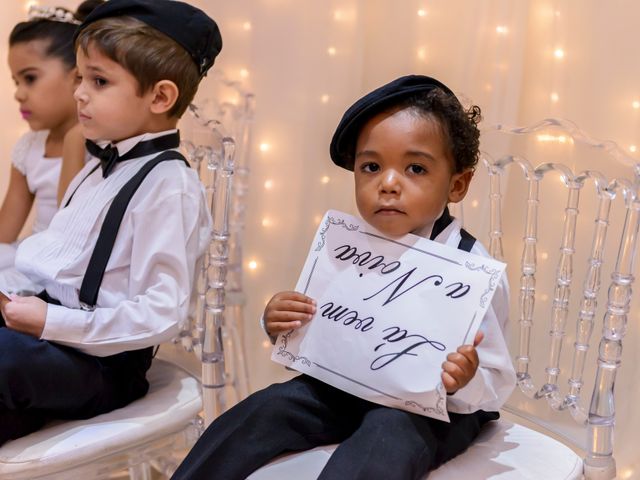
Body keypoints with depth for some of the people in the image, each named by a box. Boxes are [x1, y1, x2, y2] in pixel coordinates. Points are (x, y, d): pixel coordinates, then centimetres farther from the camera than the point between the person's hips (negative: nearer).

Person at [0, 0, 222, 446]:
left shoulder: (167, 186, -16)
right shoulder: (101, 166, 12)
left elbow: (162, 314, -22)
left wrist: (51, 322, -21)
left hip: (102, 360, -9)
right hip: (48, 318, 9)